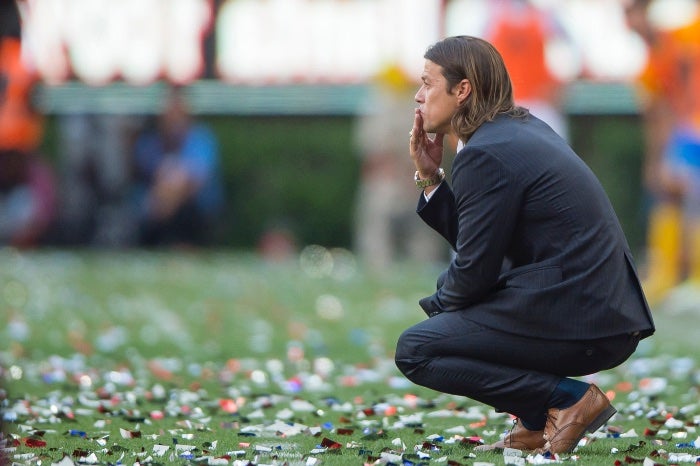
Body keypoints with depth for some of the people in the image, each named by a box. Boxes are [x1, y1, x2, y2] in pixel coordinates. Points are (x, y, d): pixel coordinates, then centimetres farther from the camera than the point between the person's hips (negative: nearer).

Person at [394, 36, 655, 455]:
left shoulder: (486, 154, -14)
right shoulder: (523, 130, 17)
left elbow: (474, 270, -12)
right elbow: (472, 238, 21)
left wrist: (436, 306, 8)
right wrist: (431, 177, 11)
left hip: (578, 324, -10)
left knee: (415, 352, -5)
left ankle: (569, 400, -8)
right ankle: (539, 422, 17)